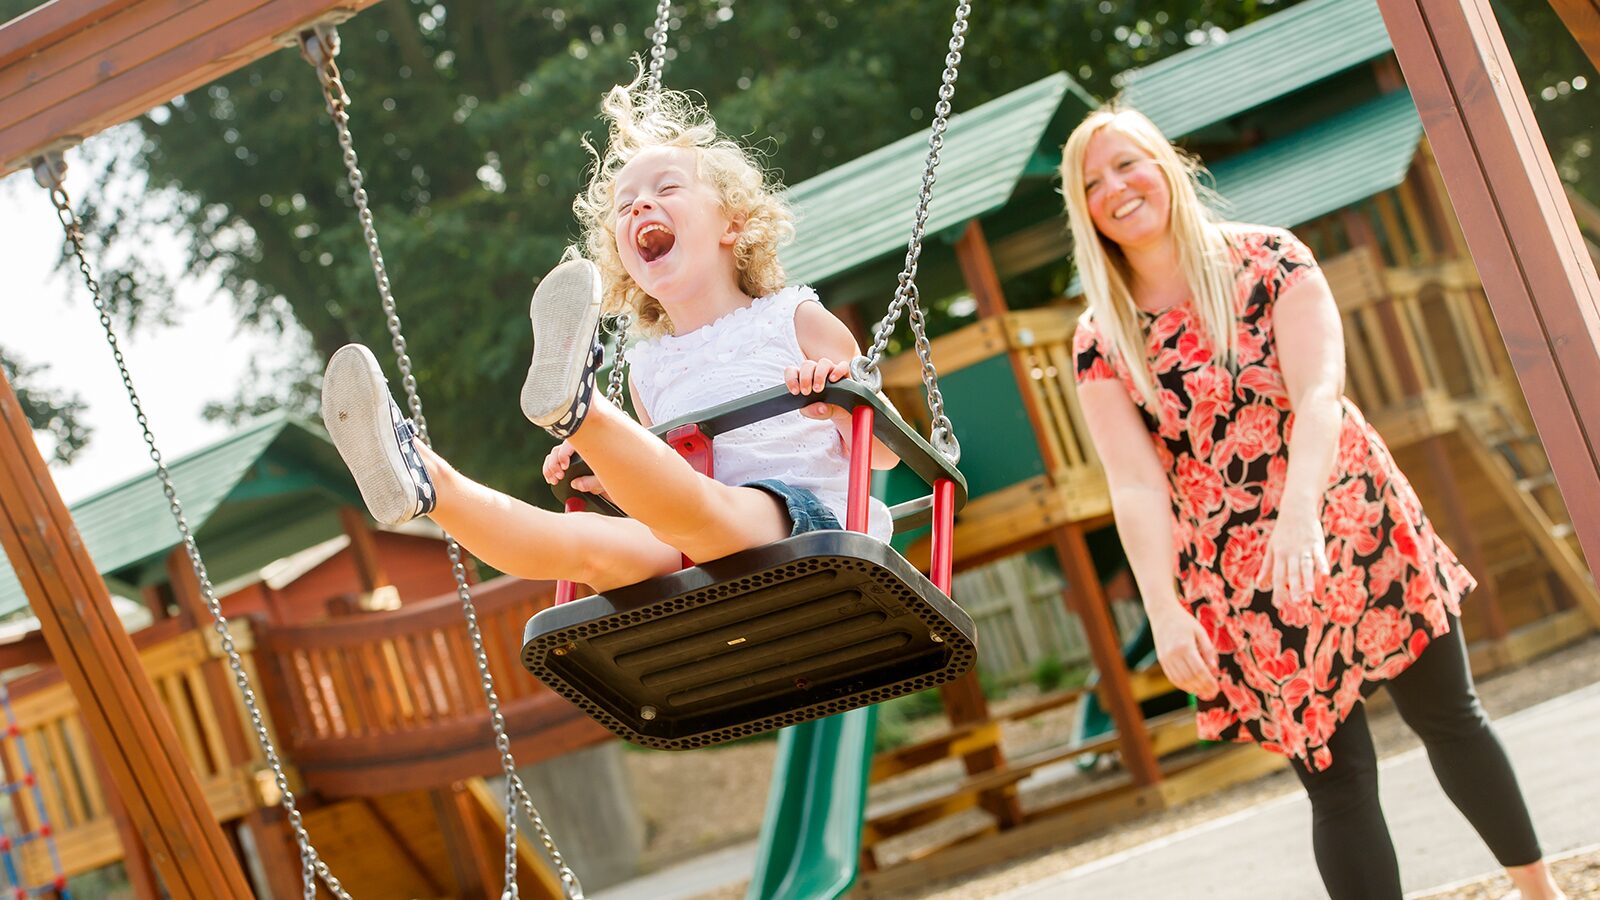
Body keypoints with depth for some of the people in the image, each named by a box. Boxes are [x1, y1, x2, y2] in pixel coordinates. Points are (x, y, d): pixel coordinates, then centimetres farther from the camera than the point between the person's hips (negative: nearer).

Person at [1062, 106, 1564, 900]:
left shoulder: (1267, 260, -7)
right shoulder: (1100, 342, -3)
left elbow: (1319, 393, -20)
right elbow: (1135, 484, -12)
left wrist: (1299, 512, -37)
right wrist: (1164, 611, -26)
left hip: (1353, 529, 0)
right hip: (1244, 588, 0)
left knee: (1449, 721, 13)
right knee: (1336, 782, -1)